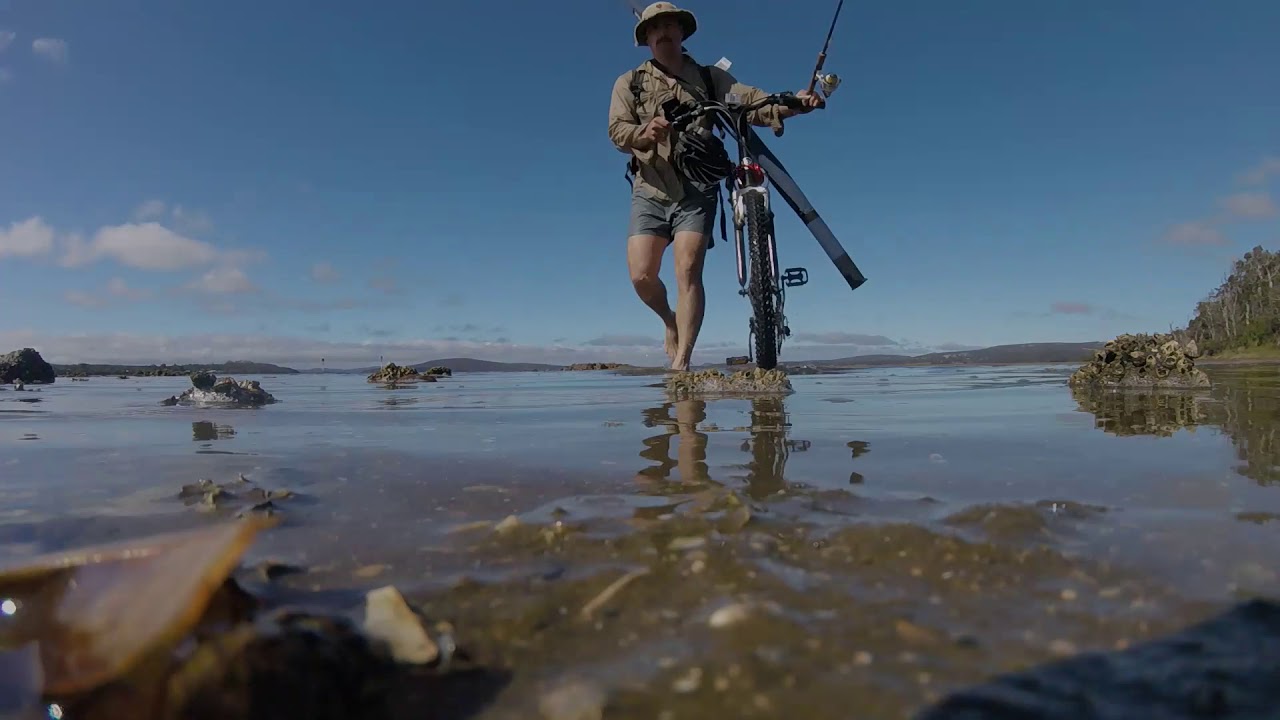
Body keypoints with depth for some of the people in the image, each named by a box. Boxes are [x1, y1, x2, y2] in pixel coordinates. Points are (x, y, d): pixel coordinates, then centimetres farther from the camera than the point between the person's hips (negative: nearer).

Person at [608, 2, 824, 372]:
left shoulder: (710, 77, 13)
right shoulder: (630, 83, 11)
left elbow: (753, 102, -1)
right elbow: (617, 130, -4)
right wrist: (644, 133, -27)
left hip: (696, 189, -1)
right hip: (650, 189, 1)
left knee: (688, 272, -15)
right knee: (642, 276, -10)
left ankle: (681, 364, -14)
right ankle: (671, 322, 22)